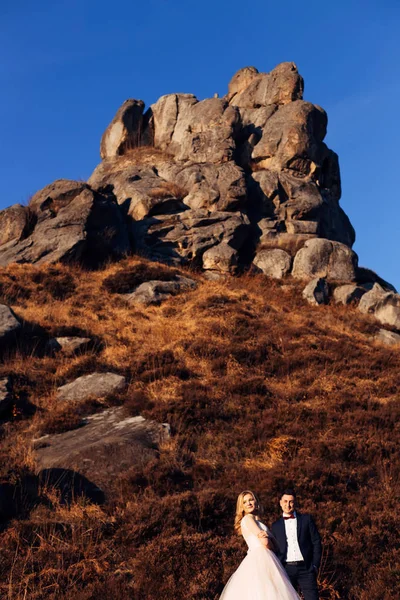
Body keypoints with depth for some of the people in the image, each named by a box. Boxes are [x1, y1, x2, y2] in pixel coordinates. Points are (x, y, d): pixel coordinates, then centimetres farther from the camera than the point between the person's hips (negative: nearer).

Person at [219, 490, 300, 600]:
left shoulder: (257, 520, 25)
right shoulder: (248, 518, -1)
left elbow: (274, 544, 13)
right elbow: (265, 542, -10)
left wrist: (266, 536, -8)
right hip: (260, 560, -8)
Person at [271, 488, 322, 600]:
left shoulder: (306, 519, 9)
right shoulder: (275, 526, 13)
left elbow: (316, 543, 6)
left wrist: (315, 566, -1)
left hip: (305, 569, -1)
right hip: (285, 570, 1)